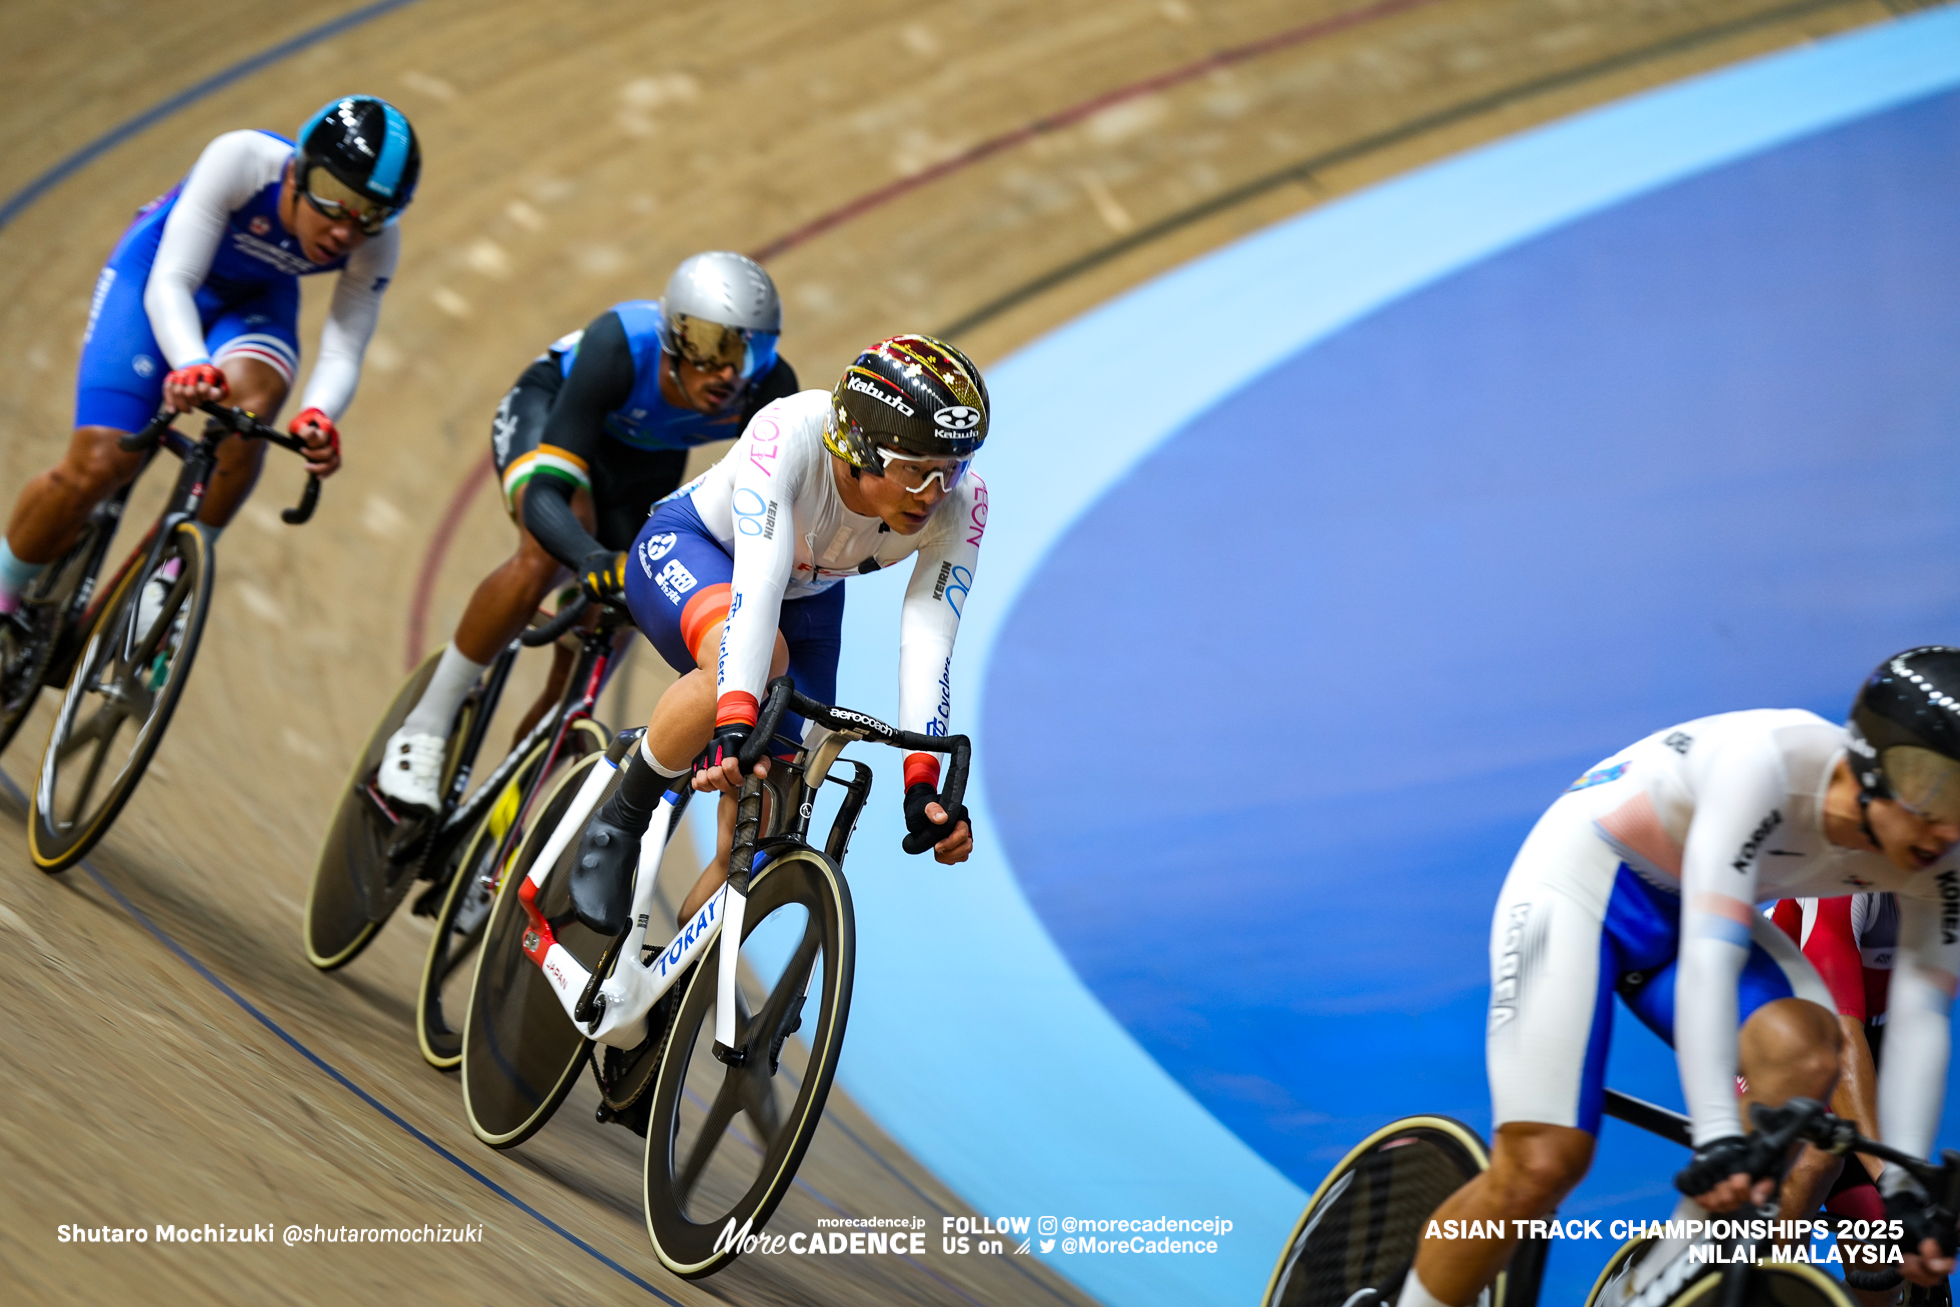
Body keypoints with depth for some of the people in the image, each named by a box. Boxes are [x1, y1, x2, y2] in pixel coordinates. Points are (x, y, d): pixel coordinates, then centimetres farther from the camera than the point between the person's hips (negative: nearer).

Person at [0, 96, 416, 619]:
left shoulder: (378, 242, -27)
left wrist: (318, 416, -51)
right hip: (154, 276, -2)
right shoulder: (242, 159, -37)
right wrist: (193, 366, -58)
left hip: (255, 301, 2)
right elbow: (170, 285, -38)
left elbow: (342, 354, -28)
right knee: (97, 466, -16)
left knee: (250, 404, -33)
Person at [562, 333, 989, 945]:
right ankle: (618, 824, -20)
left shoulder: (960, 502, -28)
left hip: (808, 600, 4)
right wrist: (734, 727, -60)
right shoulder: (789, 435, -39)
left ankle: (670, 981, 16)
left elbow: (927, 640, -33)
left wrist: (922, 785, -44)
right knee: (750, 660, -40)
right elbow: (757, 583, -48)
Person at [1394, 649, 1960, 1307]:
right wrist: (1717, 1141, -49)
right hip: (1581, 879, -5)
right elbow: (1706, 959, -42)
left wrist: (1904, 1191, -29)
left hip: (1696, 907, 5)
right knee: (1543, 1164, -17)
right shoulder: (1767, 765, -36)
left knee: (1805, 1059, -26)